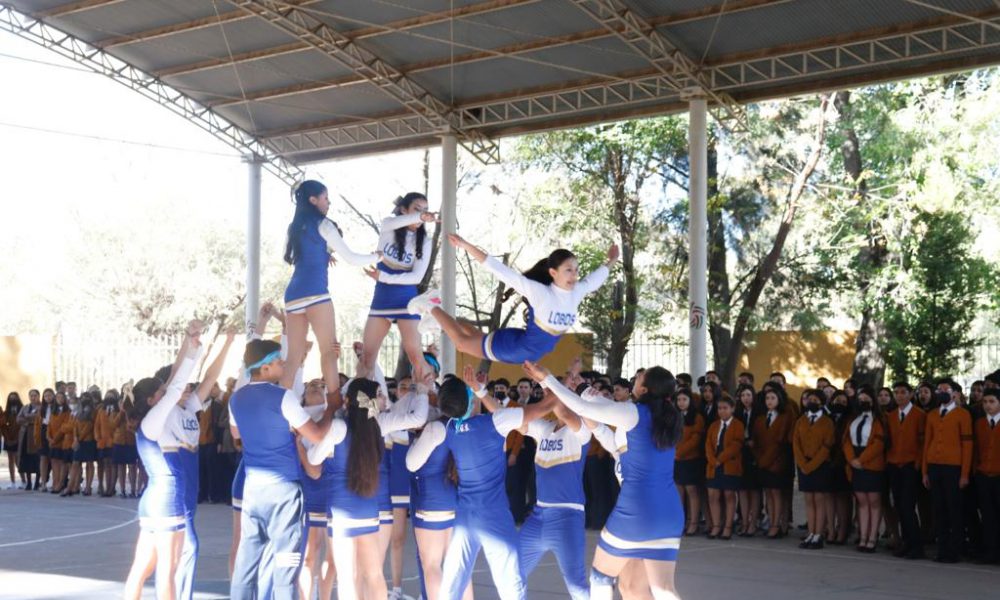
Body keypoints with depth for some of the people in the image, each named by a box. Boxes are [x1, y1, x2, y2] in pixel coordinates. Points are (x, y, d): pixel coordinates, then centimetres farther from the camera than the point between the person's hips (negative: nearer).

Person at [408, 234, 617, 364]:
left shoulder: (576, 292, -15)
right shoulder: (540, 292, -33)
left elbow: (595, 278, 8)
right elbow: (502, 271, -35)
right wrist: (466, 246, -38)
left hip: (529, 353, 7)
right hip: (509, 347, -7)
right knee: (462, 342, 17)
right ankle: (432, 307, 37)